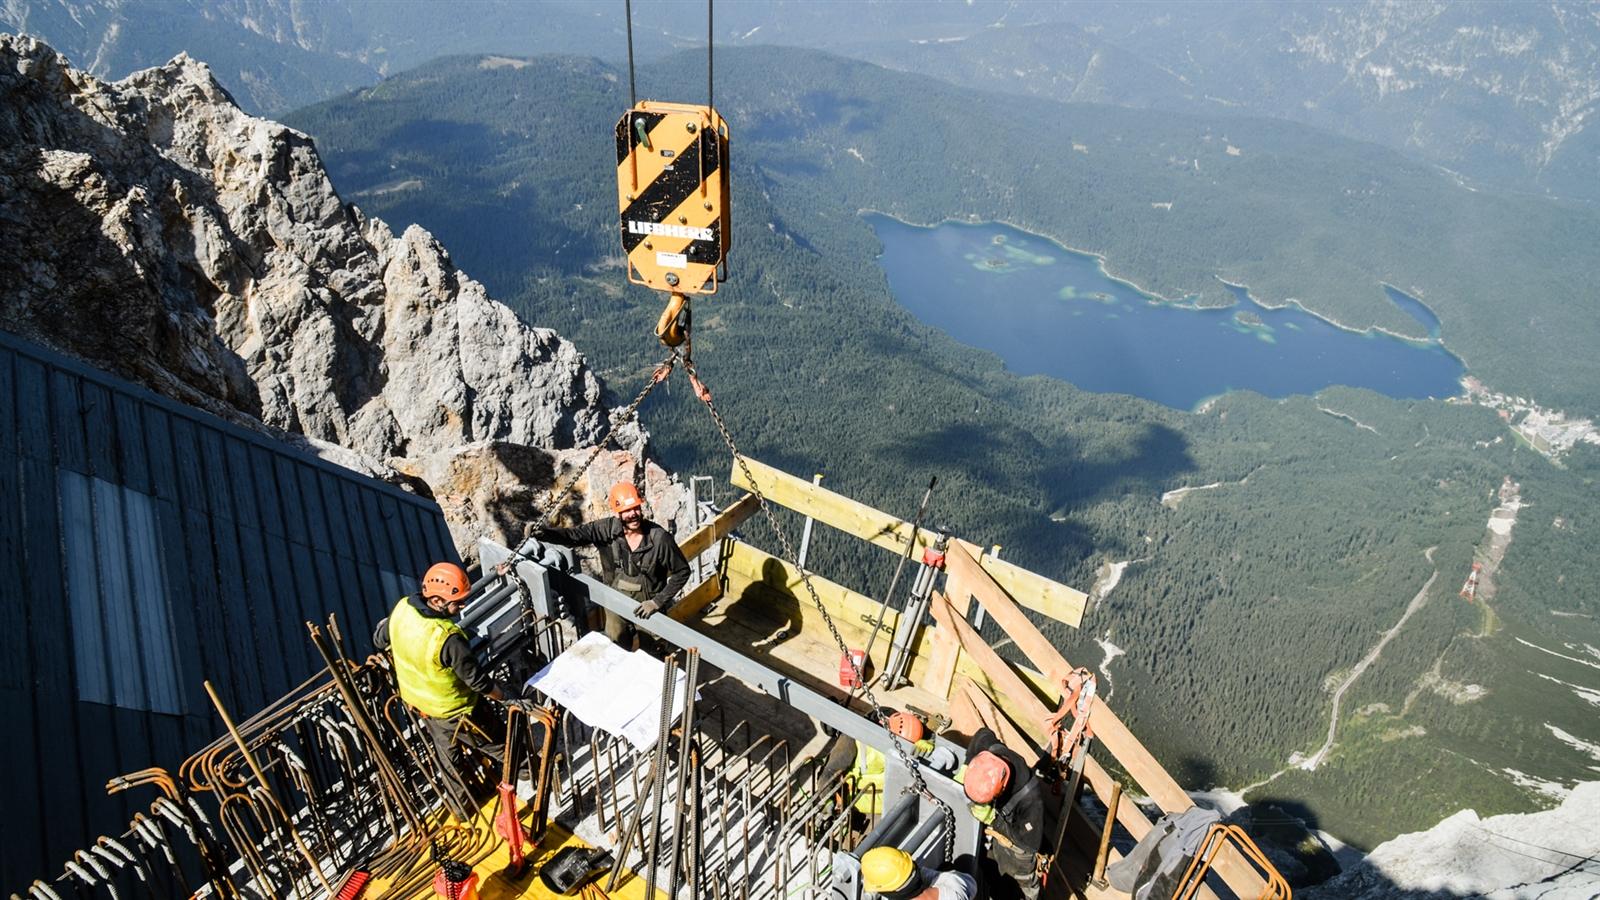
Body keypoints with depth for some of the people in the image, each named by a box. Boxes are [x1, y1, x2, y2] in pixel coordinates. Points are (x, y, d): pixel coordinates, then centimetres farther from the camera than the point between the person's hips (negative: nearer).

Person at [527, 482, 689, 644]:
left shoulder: (659, 537, -26)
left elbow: (682, 571, -17)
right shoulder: (608, 529, -19)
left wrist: (658, 602, -21)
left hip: (647, 605, -2)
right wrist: (543, 533, -41)